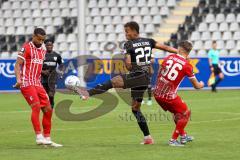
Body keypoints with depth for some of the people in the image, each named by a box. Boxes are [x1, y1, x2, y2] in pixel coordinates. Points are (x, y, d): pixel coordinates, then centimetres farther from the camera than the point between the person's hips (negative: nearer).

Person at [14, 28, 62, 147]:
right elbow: (18, 65, -12)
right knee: (36, 106, -22)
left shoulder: (43, 51, 17)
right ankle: (39, 137, -25)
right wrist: (19, 79, -25)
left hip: (37, 84, 8)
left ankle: (47, 138, 10)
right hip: (27, 83, -8)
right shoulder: (26, 48, -5)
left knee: (48, 109, 3)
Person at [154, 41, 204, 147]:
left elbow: (159, 74, 16)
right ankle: (173, 140, 8)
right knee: (185, 113, 13)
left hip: (157, 93, 6)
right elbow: (196, 86, 2)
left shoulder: (169, 57, 5)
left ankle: (183, 135, 39)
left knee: (177, 112, 27)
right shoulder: (187, 65, -8)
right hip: (169, 96, -6)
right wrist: (201, 85, 26)